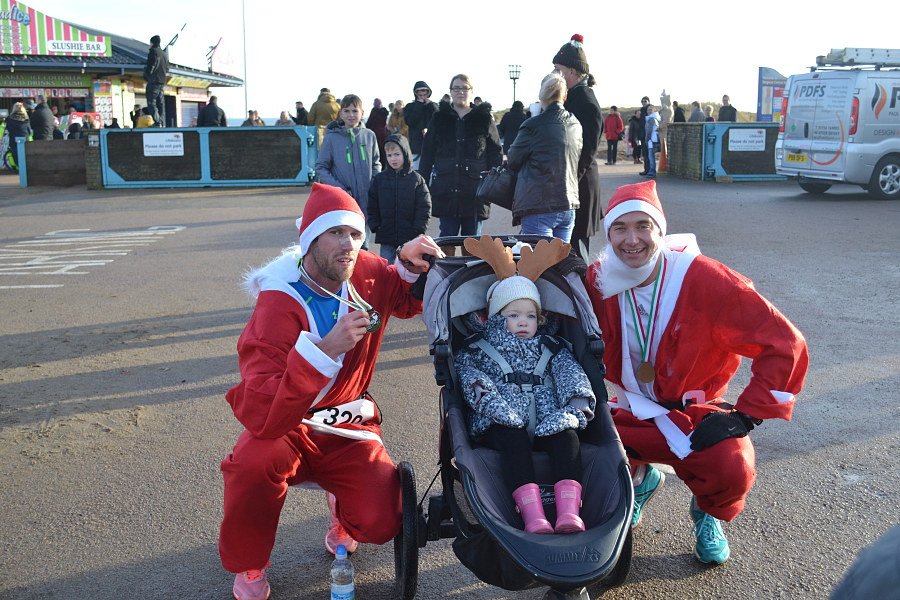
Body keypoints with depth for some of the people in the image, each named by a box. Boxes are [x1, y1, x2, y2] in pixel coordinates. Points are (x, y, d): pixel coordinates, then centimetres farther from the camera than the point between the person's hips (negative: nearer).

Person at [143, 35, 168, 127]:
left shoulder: (153, 51, -6)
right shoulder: (164, 54, 17)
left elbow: (152, 65, -14)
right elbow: (167, 68, 20)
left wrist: (146, 75, -2)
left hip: (154, 81, -8)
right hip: (162, 81, 8)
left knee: (151, 102, -10)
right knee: (161, 103, 9)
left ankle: (157, 123, -21)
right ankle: (163, 123, 4)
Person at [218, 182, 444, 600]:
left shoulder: (367, 276, -9)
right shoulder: (278, 304, -24)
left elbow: (410, 300, 16)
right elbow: (259, 416, -34)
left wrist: (410, 264, -8)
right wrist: (325, 349, -43)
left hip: (347, 428, 3)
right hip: (286, 427, -3)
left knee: (382, 523, -17)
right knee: (253, 463, -35)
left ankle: (341, 508, 23)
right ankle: (248, 566, -4)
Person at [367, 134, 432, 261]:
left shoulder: (417, 179, -1)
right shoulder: (379, 179, 4)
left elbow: (424, 207, -2)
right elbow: (372, 207, 7)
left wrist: (417, 230, -8)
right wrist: (375, 227, -2)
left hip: (410, 236, -1)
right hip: (386, 236, 2)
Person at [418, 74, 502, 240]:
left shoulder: (484, 119, 7)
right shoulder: (440, 118, 10)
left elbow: (496, 153, 6)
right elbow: (427, 153, 11)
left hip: (475, 193, -1)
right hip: (446, 192, 1)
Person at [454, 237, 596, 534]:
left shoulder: (552, 349, 23)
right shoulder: (476, 351, 16)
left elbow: (571, 374, 7)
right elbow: (472, 379, -2)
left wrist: (576, 407, -15)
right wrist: (498, 409, -21)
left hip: (547, 427, 3)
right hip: (502, 428, -2)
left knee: (567, 435, -29)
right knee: (513, 438, -35)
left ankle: (569, 513, -42)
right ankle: (533, 517, -47)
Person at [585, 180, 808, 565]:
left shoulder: (705, 280, -20)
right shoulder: (597, 282, -10)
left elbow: (784, 345, -18)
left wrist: (745, 415, -20)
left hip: (696, 414, -2)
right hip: (632, 414, 3)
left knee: (732, 470, -32)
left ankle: (708, 513, 10)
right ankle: (639, 478, 13)